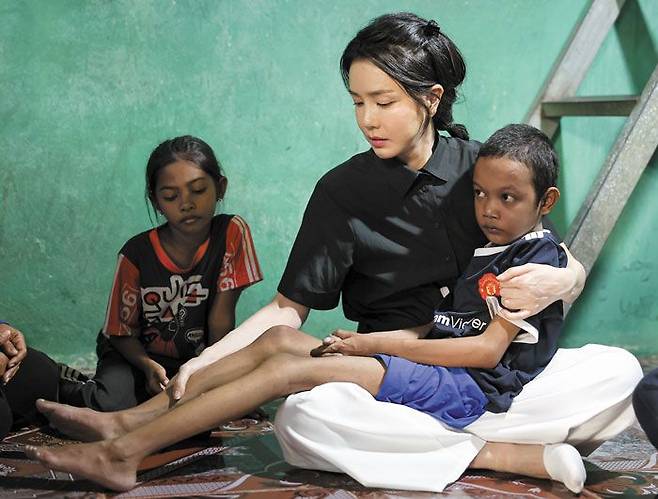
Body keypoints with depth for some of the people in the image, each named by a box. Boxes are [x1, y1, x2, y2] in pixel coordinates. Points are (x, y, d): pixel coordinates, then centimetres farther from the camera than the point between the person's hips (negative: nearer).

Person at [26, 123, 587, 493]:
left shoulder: (538, 258, -6)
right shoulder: (474, 252, 19)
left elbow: (489, 348, -14)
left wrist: (381, 343, -13)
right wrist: (375, 343, -2)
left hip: (471, 389, -9)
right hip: (433, 372, 9)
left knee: (294, 369, -23)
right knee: (280, 338, -3)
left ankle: (124, 453, -23)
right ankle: (129, 421, -7)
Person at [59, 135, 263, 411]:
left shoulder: (231, 233, -14)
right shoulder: (137, 253, -15)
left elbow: (221, 316, -11)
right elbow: (123, 332, -7)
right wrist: (148, 366, -26)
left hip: (197, 358, 2)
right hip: (141, 355, -2)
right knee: (112, 404, -31)